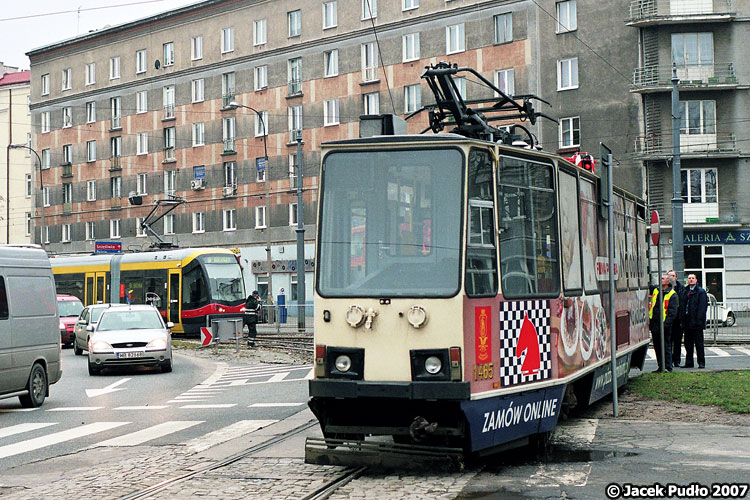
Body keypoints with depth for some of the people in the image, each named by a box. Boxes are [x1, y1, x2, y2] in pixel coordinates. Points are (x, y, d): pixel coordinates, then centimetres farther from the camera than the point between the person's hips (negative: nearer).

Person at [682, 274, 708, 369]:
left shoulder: (701, 292, -5)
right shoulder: (686, 291, 14)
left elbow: (702, 307, -11)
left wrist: (698, 320, -18)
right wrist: (683, 320, 8)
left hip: (696, 322, -6)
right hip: (688, 323, 6)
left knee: (699, 343, -1)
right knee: (688, 343, 10)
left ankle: (701, 363, 6)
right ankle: (689, 362, 16)